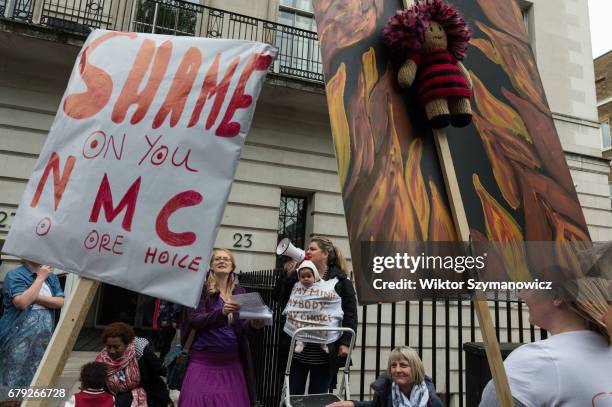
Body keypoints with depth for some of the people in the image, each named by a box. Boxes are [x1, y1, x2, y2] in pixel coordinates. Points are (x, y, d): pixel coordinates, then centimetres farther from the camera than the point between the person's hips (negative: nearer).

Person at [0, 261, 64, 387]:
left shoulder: (51, 277, 9)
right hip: (19, 336, -5)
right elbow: (21, 302, -21)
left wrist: (35, 297, -14)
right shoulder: (14, 275, -7)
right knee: (15, 377, -1)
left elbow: (60, 302, -2)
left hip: (44, 337, 5)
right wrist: (40, 278, -16)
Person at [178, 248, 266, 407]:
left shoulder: (240, 292, 7)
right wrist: (222, 312, -29)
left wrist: (253, 324, -17)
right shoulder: (201, 289, -2)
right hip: (203, 359, -3)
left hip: (231, 361, 3)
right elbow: (194, 320, -14)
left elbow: (241, 328, 6)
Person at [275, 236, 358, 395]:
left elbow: (350, 315, -5)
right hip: (297, 350, 3)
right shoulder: (298, 275, 8)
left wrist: (345, 343, -12)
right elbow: (279, 298, 8)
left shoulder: (341, 280, -3)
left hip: (325, 354, -3)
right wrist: (287, 274, -2)